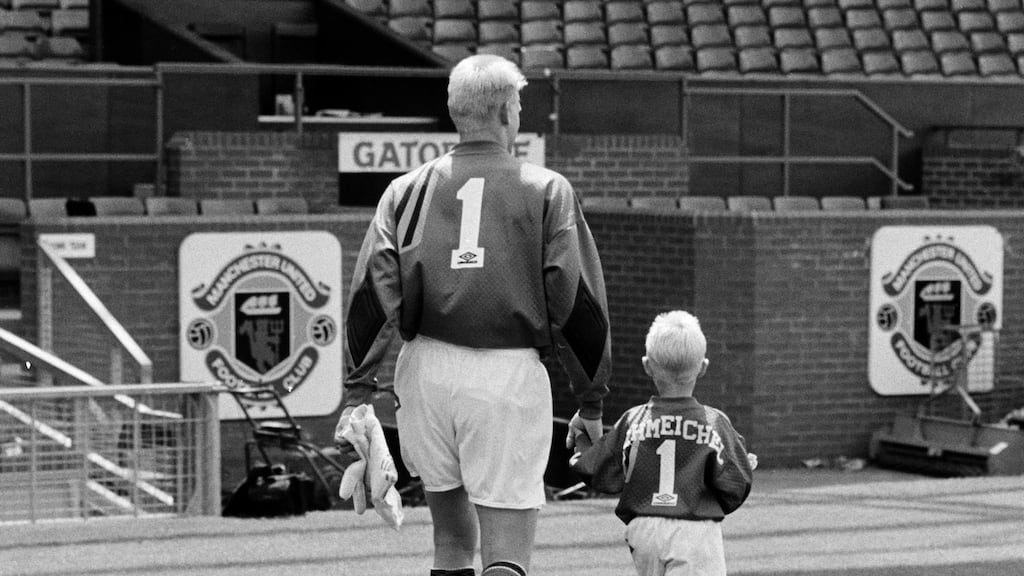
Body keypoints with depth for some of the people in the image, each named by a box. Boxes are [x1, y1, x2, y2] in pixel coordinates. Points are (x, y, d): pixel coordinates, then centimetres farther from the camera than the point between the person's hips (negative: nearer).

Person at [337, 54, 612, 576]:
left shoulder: (409, 190, 9)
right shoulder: (547, 191, 3)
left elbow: (374, 293, 1)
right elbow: (577, 302, 1)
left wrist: (357, 390, 2)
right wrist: (591, 402, 7)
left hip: (427, 371, 3)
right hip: (511, 374, -3)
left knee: (451, 532, 19)